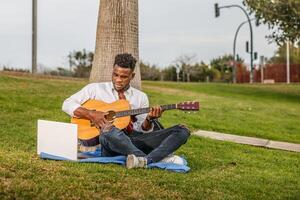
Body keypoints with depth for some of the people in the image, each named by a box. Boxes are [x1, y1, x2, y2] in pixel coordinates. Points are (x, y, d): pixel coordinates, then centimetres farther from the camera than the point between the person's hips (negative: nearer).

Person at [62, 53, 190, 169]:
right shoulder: (96, 89, 10)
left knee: (182, 131, -15)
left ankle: (146, 160, -41)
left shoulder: (141, 97, 17)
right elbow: (67, 104, 6)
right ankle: (160, 158, -45)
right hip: (109, 141, -3)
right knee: (109, 130, -41)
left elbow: (143, 131, 14)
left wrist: (149, 120, -9)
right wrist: (91, 114, -9)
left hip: (135, 141, 4)